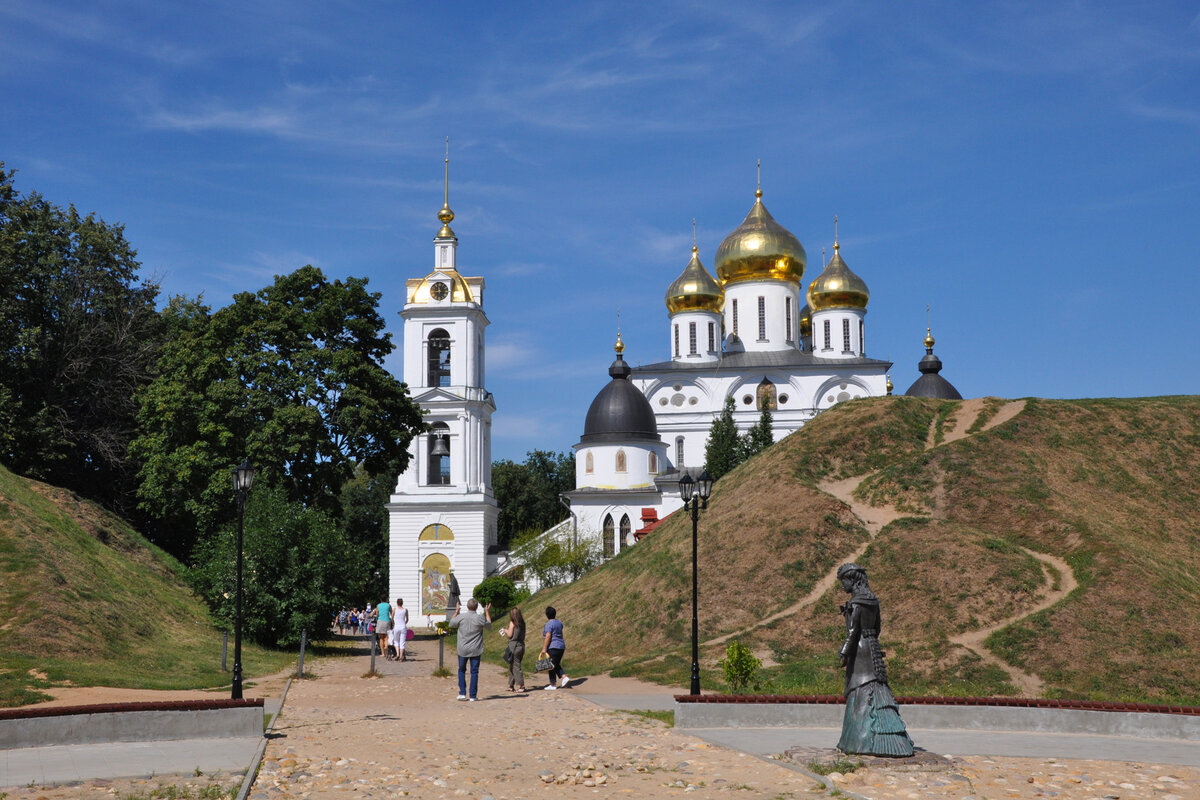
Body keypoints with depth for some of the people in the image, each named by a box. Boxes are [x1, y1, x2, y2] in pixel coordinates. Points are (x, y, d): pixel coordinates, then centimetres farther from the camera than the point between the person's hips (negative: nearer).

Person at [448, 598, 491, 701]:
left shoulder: (461, 617, -10)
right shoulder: (480, 619, -12)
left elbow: (451, 624, 10)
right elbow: (489, 625, 9)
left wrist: (456, 611, 19)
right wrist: (487, 612, 19)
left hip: (462, 650, 1)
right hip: (475, 650, -1)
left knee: (461, 670, 17)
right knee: (474, 672, 5)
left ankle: (462, 693, 9)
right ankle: (473, 696, 5)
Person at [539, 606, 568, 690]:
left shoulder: (549, 624, -12)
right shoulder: (559, 623, 12)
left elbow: (548, 636, -18)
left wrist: (544, 648, -16)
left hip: (553, 647, -8)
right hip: (561, 646, 8)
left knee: (551, 666, -1)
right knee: (556, 665, 18)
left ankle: (553, 685, 2)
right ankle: (565, 677, 2)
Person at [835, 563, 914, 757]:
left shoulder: (856, 601, -14)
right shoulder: (872, 600, 12)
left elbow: (853, 629, -21)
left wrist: (844, 653, -21)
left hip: (859, 649, -9)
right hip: (872, 647, 9)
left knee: (868, 693, -8)